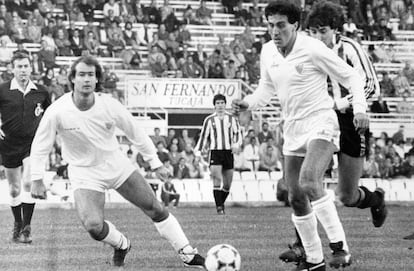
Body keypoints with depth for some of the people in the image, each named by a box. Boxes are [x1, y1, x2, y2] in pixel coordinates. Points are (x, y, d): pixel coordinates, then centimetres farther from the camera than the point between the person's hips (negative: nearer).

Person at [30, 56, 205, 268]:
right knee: (93, 226, -22)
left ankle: (187, 254, 21)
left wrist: (155, 163, 3)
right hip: (84, 174, -2)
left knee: (155, 209, 5)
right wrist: (37, 180, -9)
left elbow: (135, 133, -2)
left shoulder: (109, 105, -16)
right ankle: (121, 245, 12)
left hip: (116, 165, 2)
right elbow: (40, 147, -8)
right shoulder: (56, 112, -21)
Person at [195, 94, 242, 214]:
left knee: (227, 184, 4)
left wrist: (236, 143, -12)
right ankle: (219, 207, -16)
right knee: (217, 181, -16)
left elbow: (238, 133, 9)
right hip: (215, 152, -2)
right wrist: (198, 151, 3)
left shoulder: (232, 119, 9)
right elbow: (203, 136, 11)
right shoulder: (209, 120, 7)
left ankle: (221, 204, 23)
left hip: (228, 152, 2)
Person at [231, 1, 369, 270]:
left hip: (320, 124, -7)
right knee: (297, 198, 7)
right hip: (293, 129, 7)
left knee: (309, 182, -29)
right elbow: (267, 87, 20)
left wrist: (360, 109, -20)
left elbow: (351, 77, -7)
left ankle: (340, 246, -22)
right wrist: (248, 103, 1)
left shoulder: (313, 49, -14)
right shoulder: (267, 52, 4)